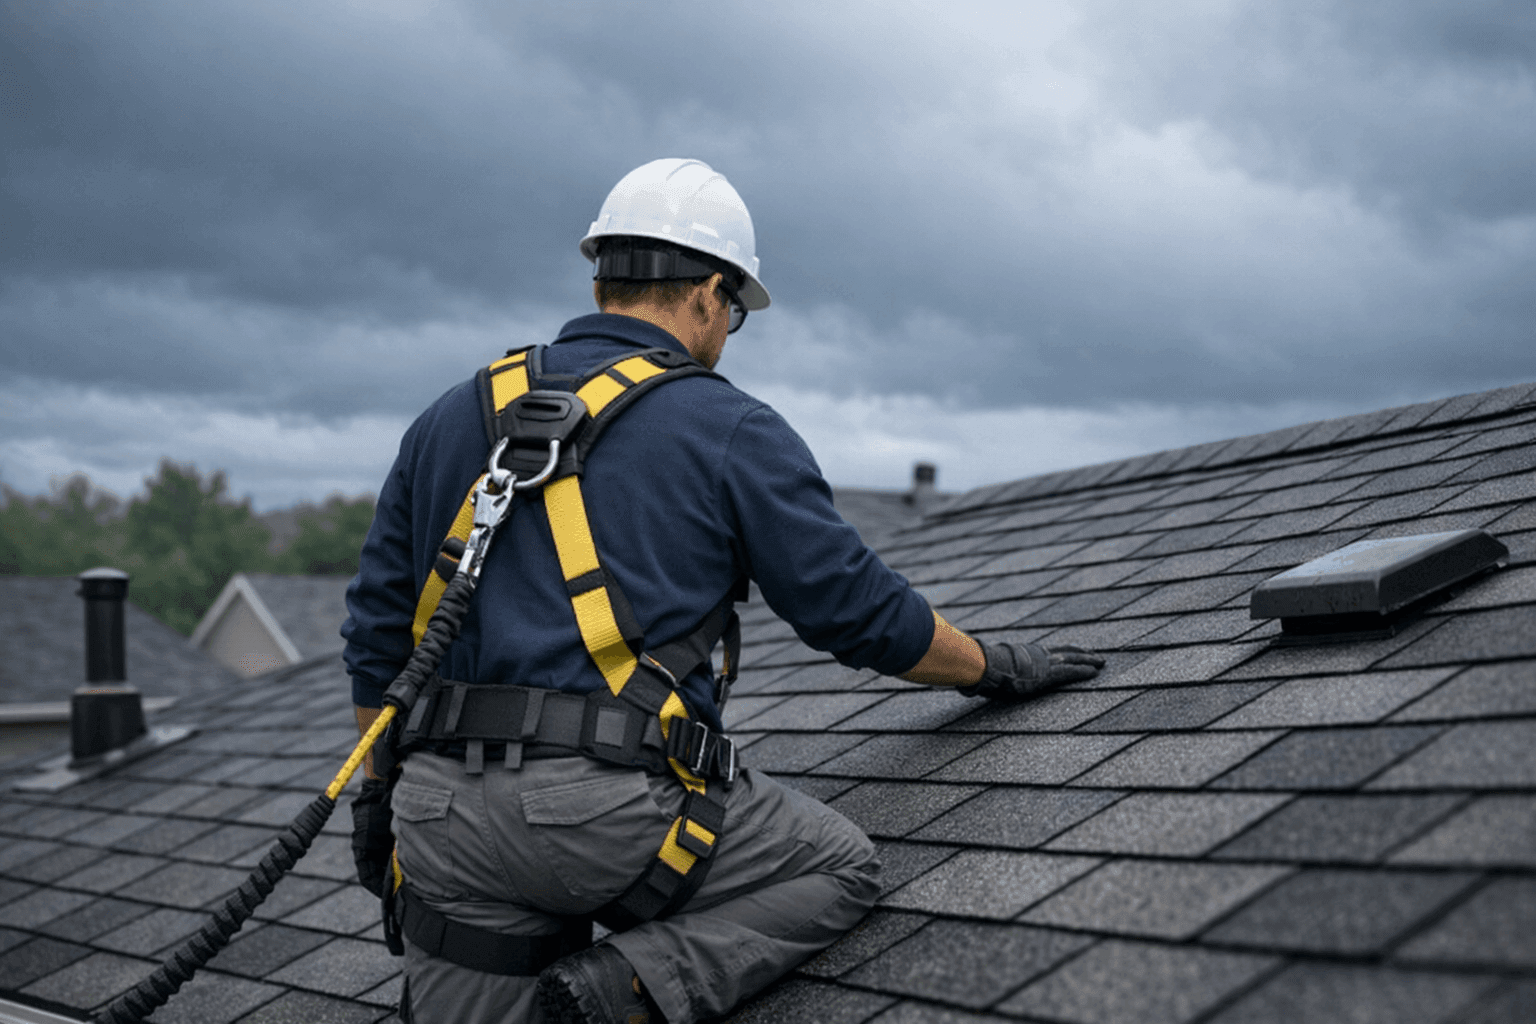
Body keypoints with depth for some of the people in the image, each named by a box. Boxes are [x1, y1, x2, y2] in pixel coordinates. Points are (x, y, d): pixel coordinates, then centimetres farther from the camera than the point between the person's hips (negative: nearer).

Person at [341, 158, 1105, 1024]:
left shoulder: (450, 420, 16)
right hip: (619, 805, -5)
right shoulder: (732, 433, 1)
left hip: (444, 814, 5)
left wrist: (378, 792, 26)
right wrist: (992, 669, 22)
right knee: (841, 867, 15)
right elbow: (861, 611, 6)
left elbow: (378, 630, 17)